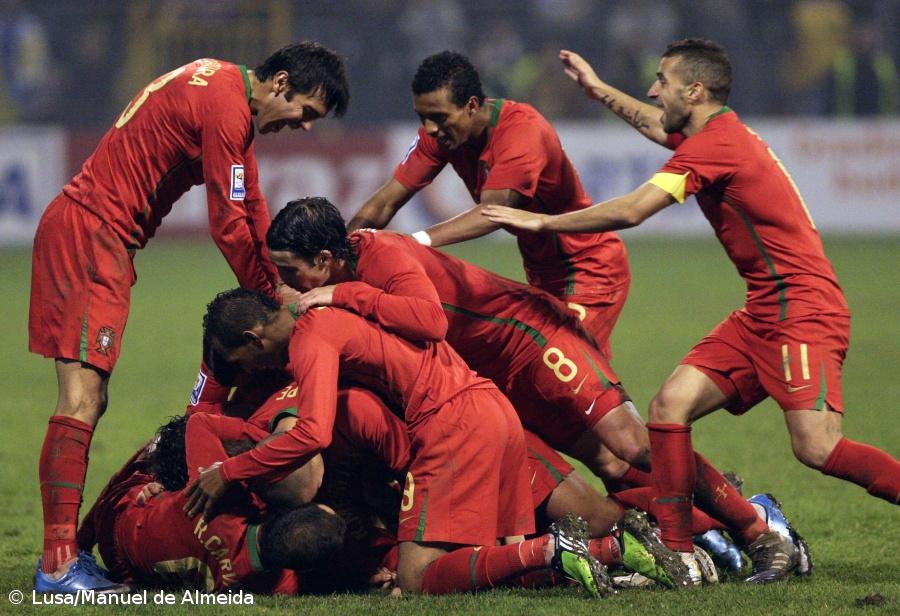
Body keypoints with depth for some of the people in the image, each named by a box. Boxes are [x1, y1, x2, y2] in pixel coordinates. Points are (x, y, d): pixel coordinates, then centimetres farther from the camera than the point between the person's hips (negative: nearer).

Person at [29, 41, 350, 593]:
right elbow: (229, 226, -13)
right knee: (82, 397, -15)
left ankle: (64, 547, 12)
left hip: (83, 232, 11)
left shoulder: (227, 90, 18)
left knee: (90, 398, 11)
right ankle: (59, 566, -19)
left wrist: (284, 283, 18)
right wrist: (274, 294, 0)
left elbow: (252, 206, 23)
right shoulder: (226, 107, -16)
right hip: (91, 235, -11)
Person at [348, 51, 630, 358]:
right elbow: (387, 201, -7)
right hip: (542, 272, 8)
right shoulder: (439, 133, -5)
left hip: (591, 267, -8)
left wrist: (420, 240, -52)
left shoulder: (522, 129, -27)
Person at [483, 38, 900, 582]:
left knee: (817, 447, -22)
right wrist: (600, 91, 42)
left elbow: (629, 212, -20)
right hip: (762, 315, 10)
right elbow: (660, 128, 39)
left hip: (803, 313, -10)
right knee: (670, 406, 0)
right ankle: (676, 554, -1)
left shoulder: (716, 145, -16)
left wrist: (542, 222, -11)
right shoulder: (718, 134, 14)